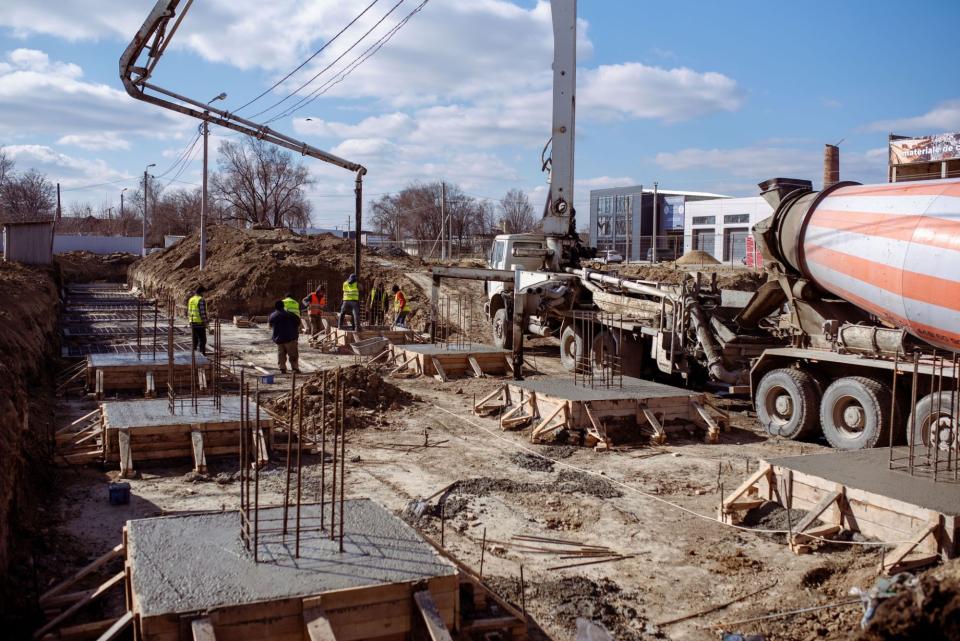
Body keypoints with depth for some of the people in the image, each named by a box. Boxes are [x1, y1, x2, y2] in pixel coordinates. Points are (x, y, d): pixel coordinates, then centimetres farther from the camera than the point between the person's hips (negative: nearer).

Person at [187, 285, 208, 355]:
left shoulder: (191, 300, 10)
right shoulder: (201, 300, -14)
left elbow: (188, 312, 14)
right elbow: (203, 312, -18)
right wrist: (205, 322, -13)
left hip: (192, 322, 7)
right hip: (200, 323, -7)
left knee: (194, 339, 15)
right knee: (202, 339, 0)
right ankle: (202, 353, -2)